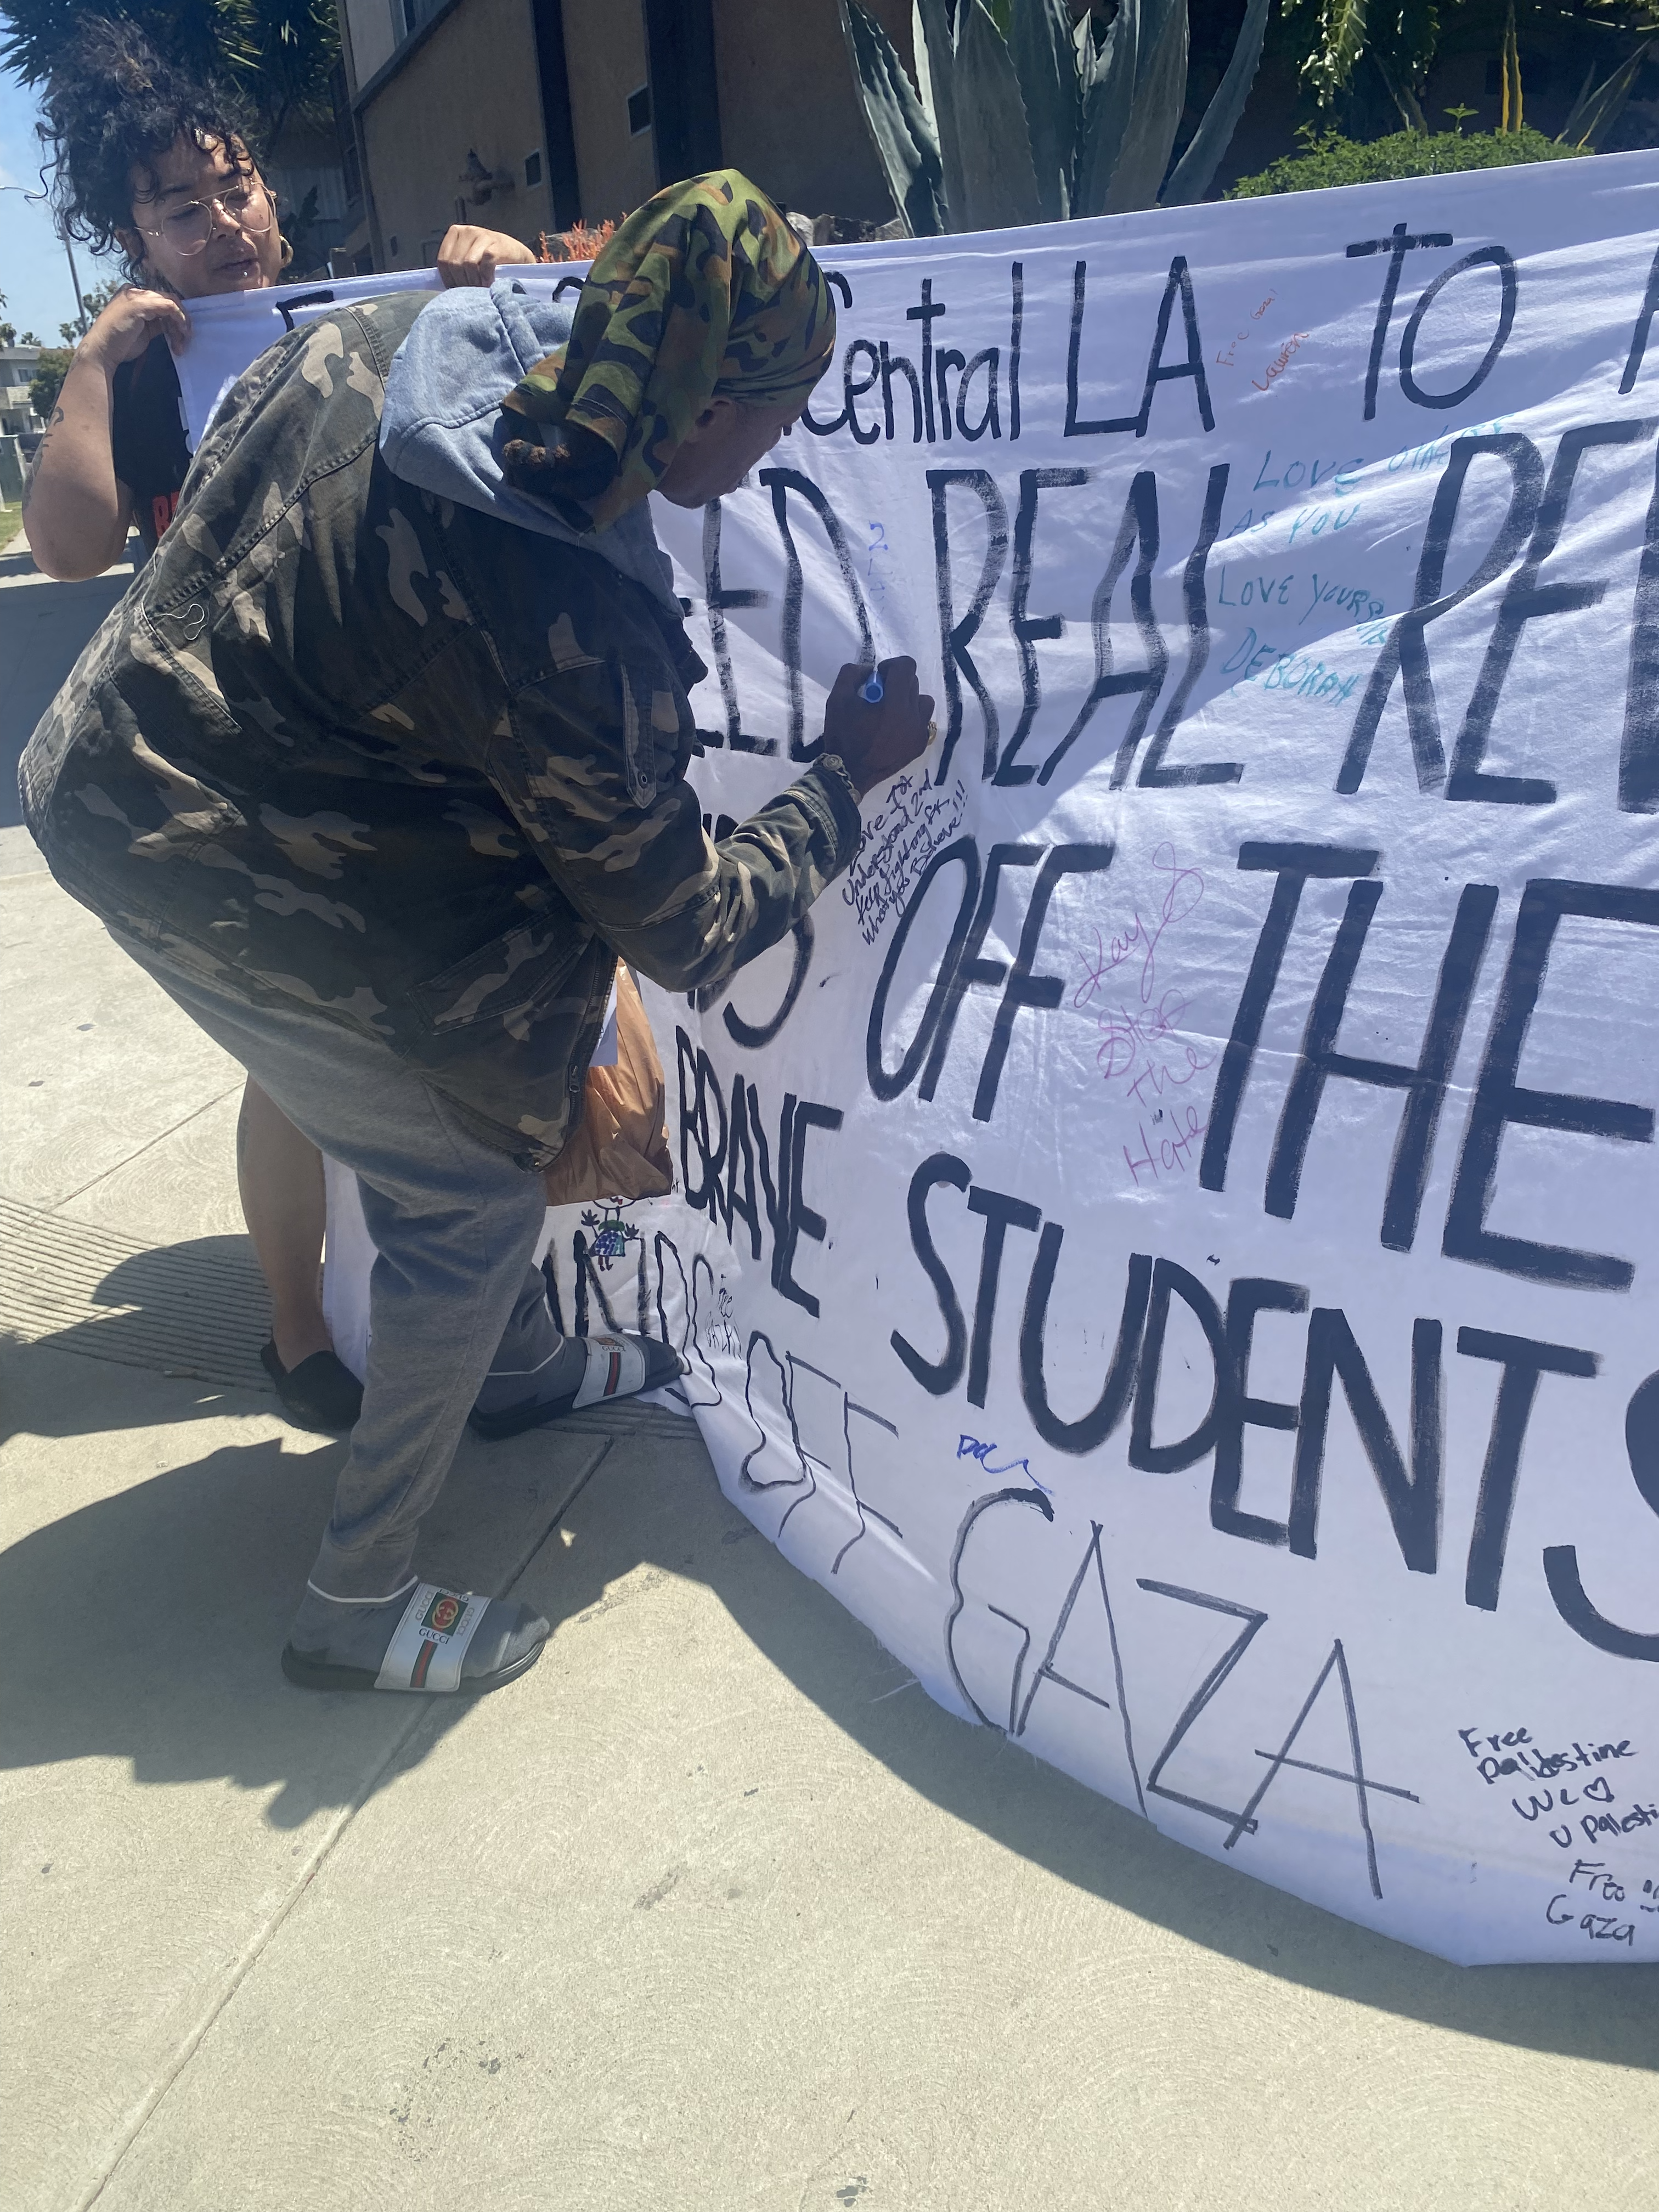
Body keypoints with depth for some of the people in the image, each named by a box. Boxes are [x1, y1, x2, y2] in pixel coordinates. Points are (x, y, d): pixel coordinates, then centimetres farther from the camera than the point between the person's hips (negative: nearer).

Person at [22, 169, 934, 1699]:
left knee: (475, 1079, 21)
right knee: (471, 1191, 3)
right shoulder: (575, 630, -29)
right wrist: (848, 778, -4)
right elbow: (689, 936, -16)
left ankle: (524, 1363, 45)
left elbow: (226, 442, 15)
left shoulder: (392, 335, -7)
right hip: (219, 886, -9)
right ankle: (360, 1603, 18)